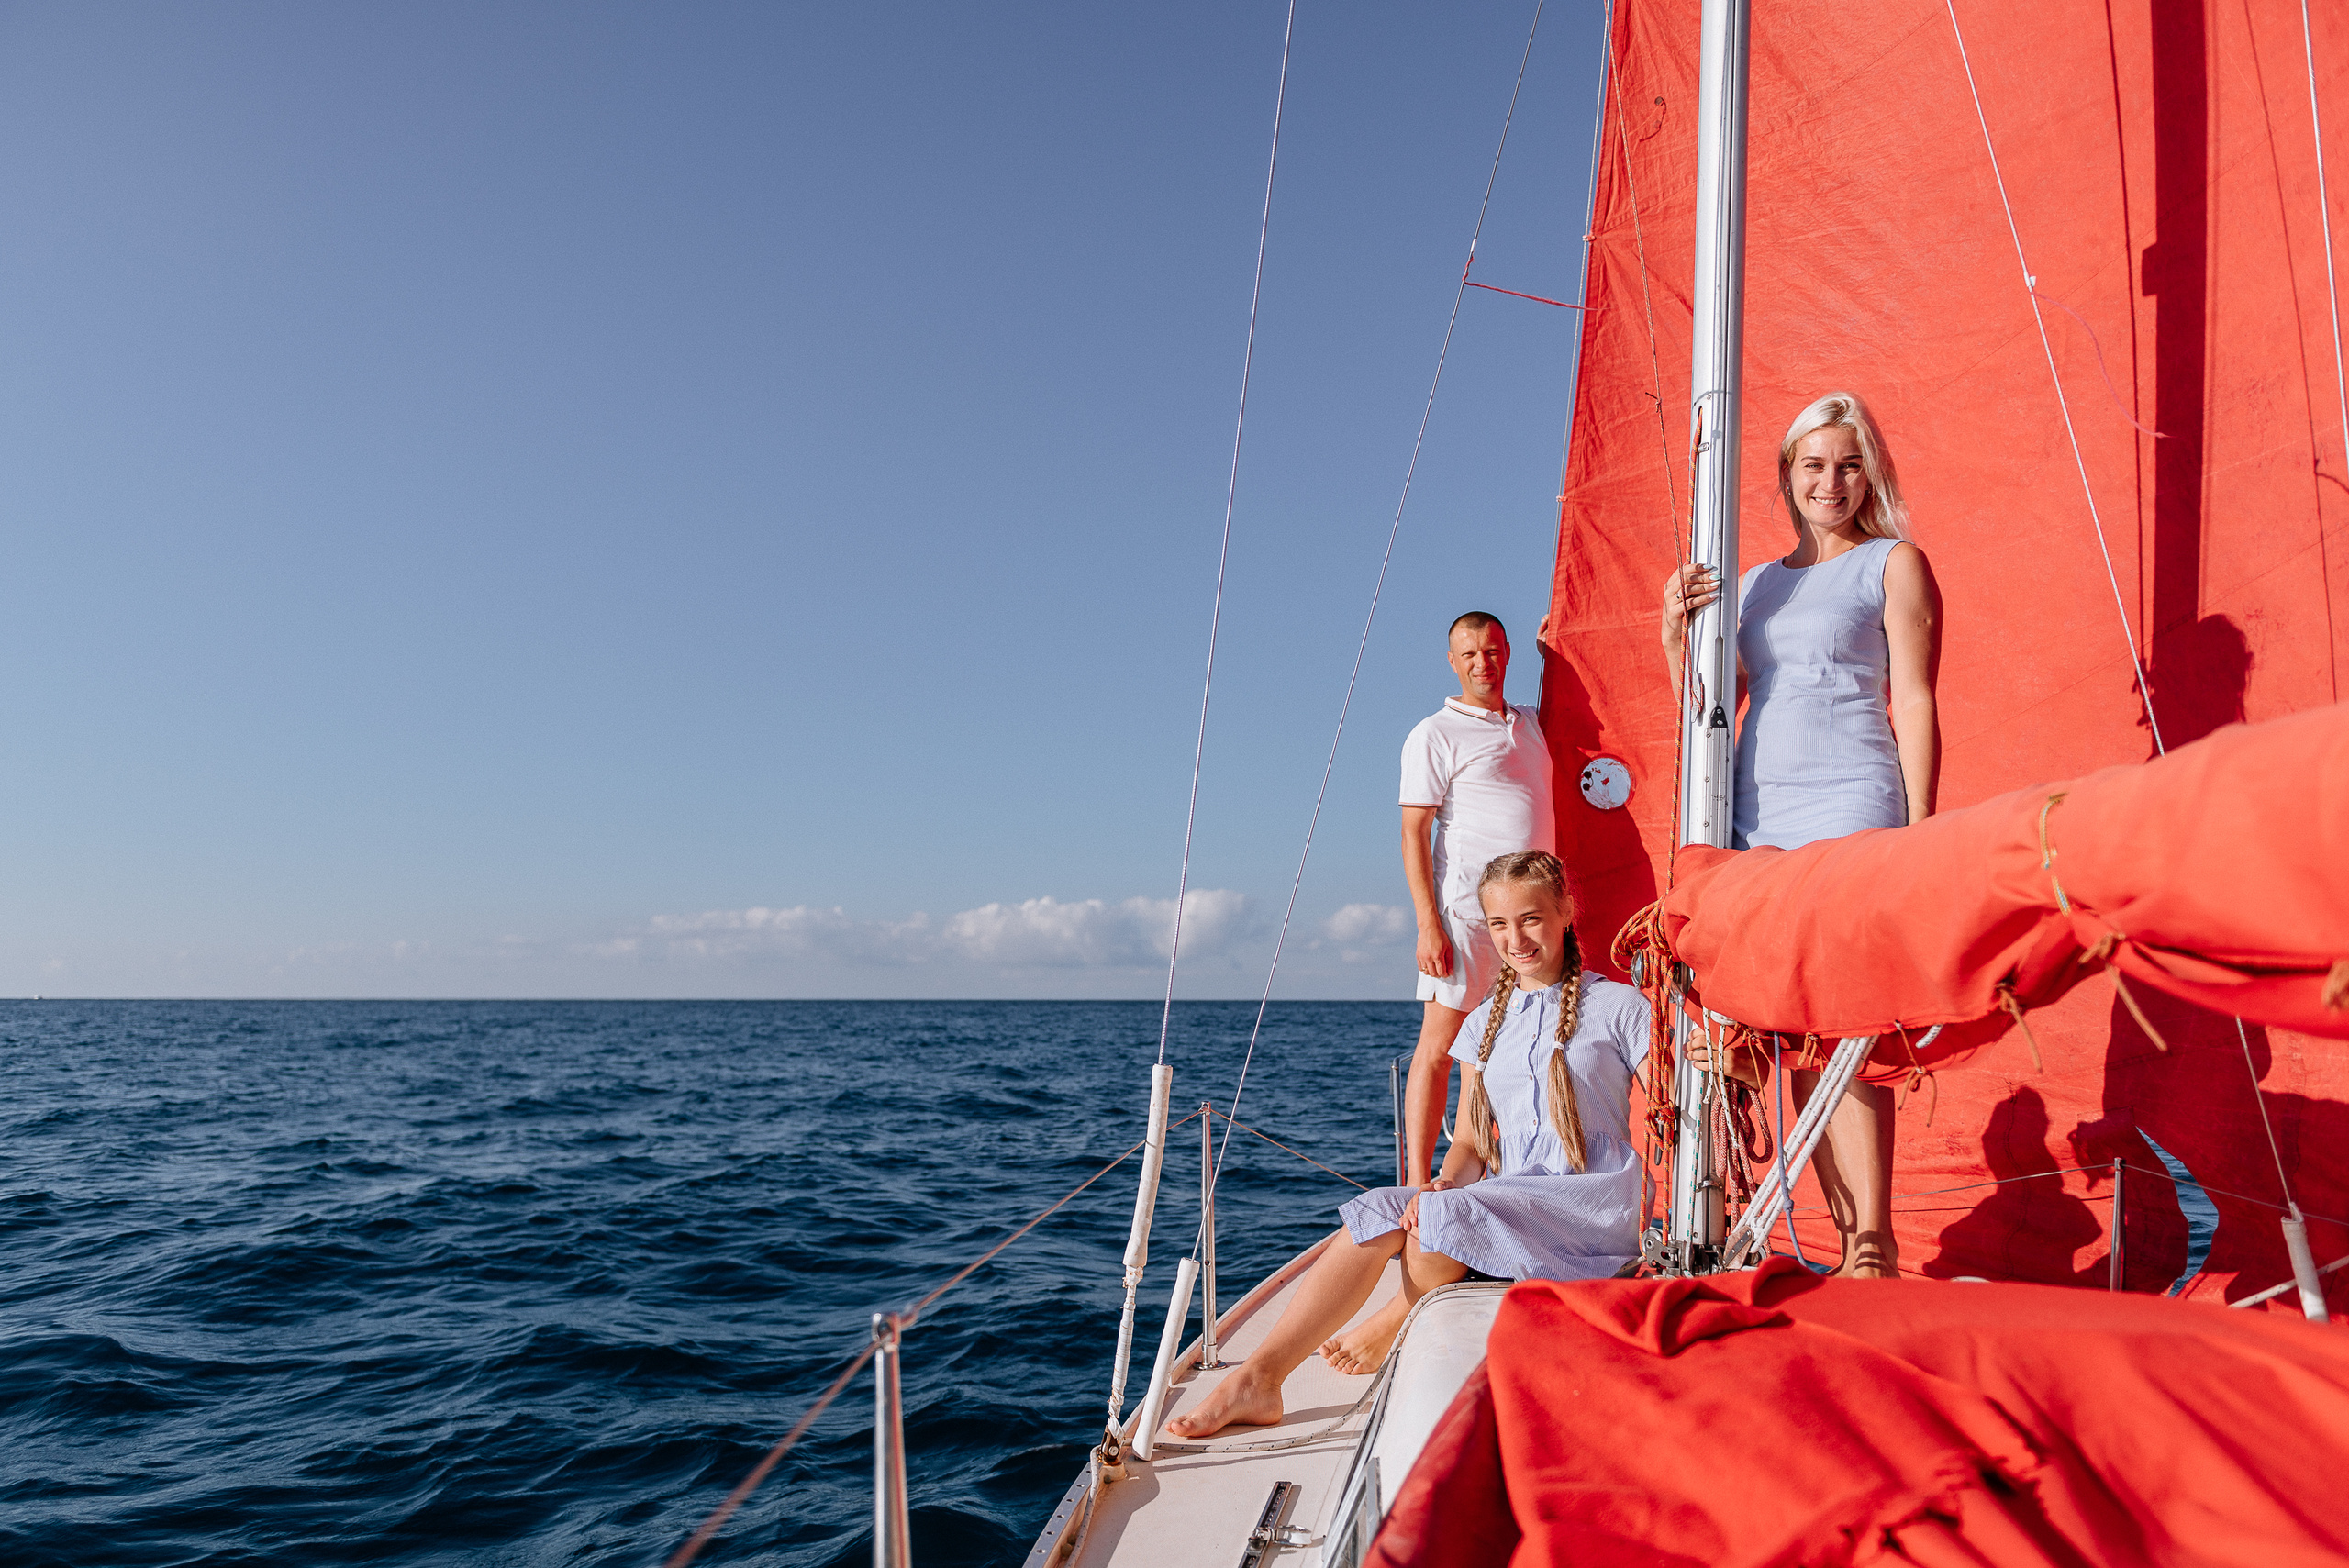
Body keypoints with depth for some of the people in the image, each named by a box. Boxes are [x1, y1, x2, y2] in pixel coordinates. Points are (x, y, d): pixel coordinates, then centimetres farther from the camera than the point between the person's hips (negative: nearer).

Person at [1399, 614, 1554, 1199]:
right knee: (1440, 1042, -7)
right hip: (1466, 908, -6)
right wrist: (1428, 924, -15)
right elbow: (1414, 834, -7)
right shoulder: (1435, 734, -1)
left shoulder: (1532, 723, 18)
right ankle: (1416, 1184, -5)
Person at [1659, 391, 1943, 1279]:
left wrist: (1918, 830, -8)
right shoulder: (1755, 584, 21)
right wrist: (1678, 631, 3)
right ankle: (1856, 1247, 8)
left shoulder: (1894, 564, 8)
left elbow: (1915, 704, 0)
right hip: (1758, 820, 5)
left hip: (1850, 813, -5)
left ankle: (1875, 1247, -7)